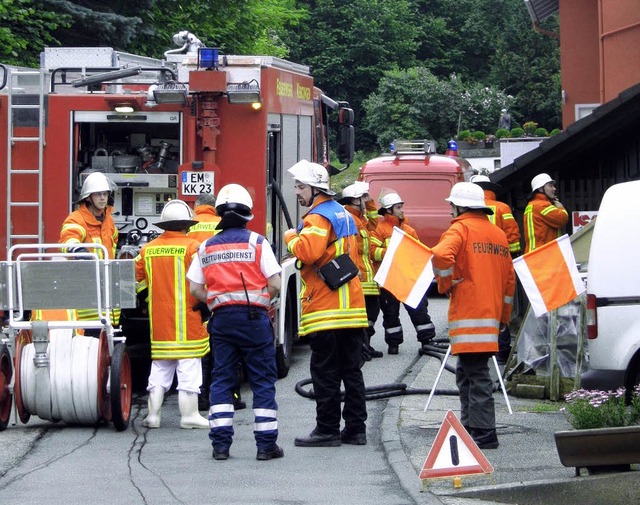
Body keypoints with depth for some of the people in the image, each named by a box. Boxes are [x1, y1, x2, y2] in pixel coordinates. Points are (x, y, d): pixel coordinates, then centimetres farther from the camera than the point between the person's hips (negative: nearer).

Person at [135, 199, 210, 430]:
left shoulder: (148, 249, 6)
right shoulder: (191, 247, -11)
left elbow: (137, 280, 14)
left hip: (158, 319, 5)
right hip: (187, 320, -5)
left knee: (159, 367, 12)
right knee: (188, 367, 0)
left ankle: (153, 414, 12)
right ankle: (189, 415, 0)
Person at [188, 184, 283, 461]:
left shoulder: (206, 247, 8)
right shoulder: (256, 242, -3)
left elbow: (195, 289, 5)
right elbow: (275, 284, -6)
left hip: (221, 317, 3)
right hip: (254, 317, -3)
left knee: (221, 379, 9)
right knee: (263, 381, 3)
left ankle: (220, 443, 3)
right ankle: (266, 444, 2)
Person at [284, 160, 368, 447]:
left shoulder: (318, 217, -11)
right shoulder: (344, 215, 19)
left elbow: (308, 251, -27)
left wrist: (291, 238, -8)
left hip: (326, 309, -9)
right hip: (352, 307, 9)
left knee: (325, 372, -4)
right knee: (351, 370, 10)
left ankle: (327, 431, -3)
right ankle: (355, 429, 12)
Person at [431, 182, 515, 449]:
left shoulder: (461, 229, -6)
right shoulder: (498, 233, 17)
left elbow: (441, 254, -26)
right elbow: (509, 277, 20)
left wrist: (445, 284, -9)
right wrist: (504, 315, 25)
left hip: (467, 314, -8)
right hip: (491, 314, 8)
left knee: (477, 375, -9)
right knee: (467, 372, 17)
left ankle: (484, 434, -11)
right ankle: (470, 427, 20)